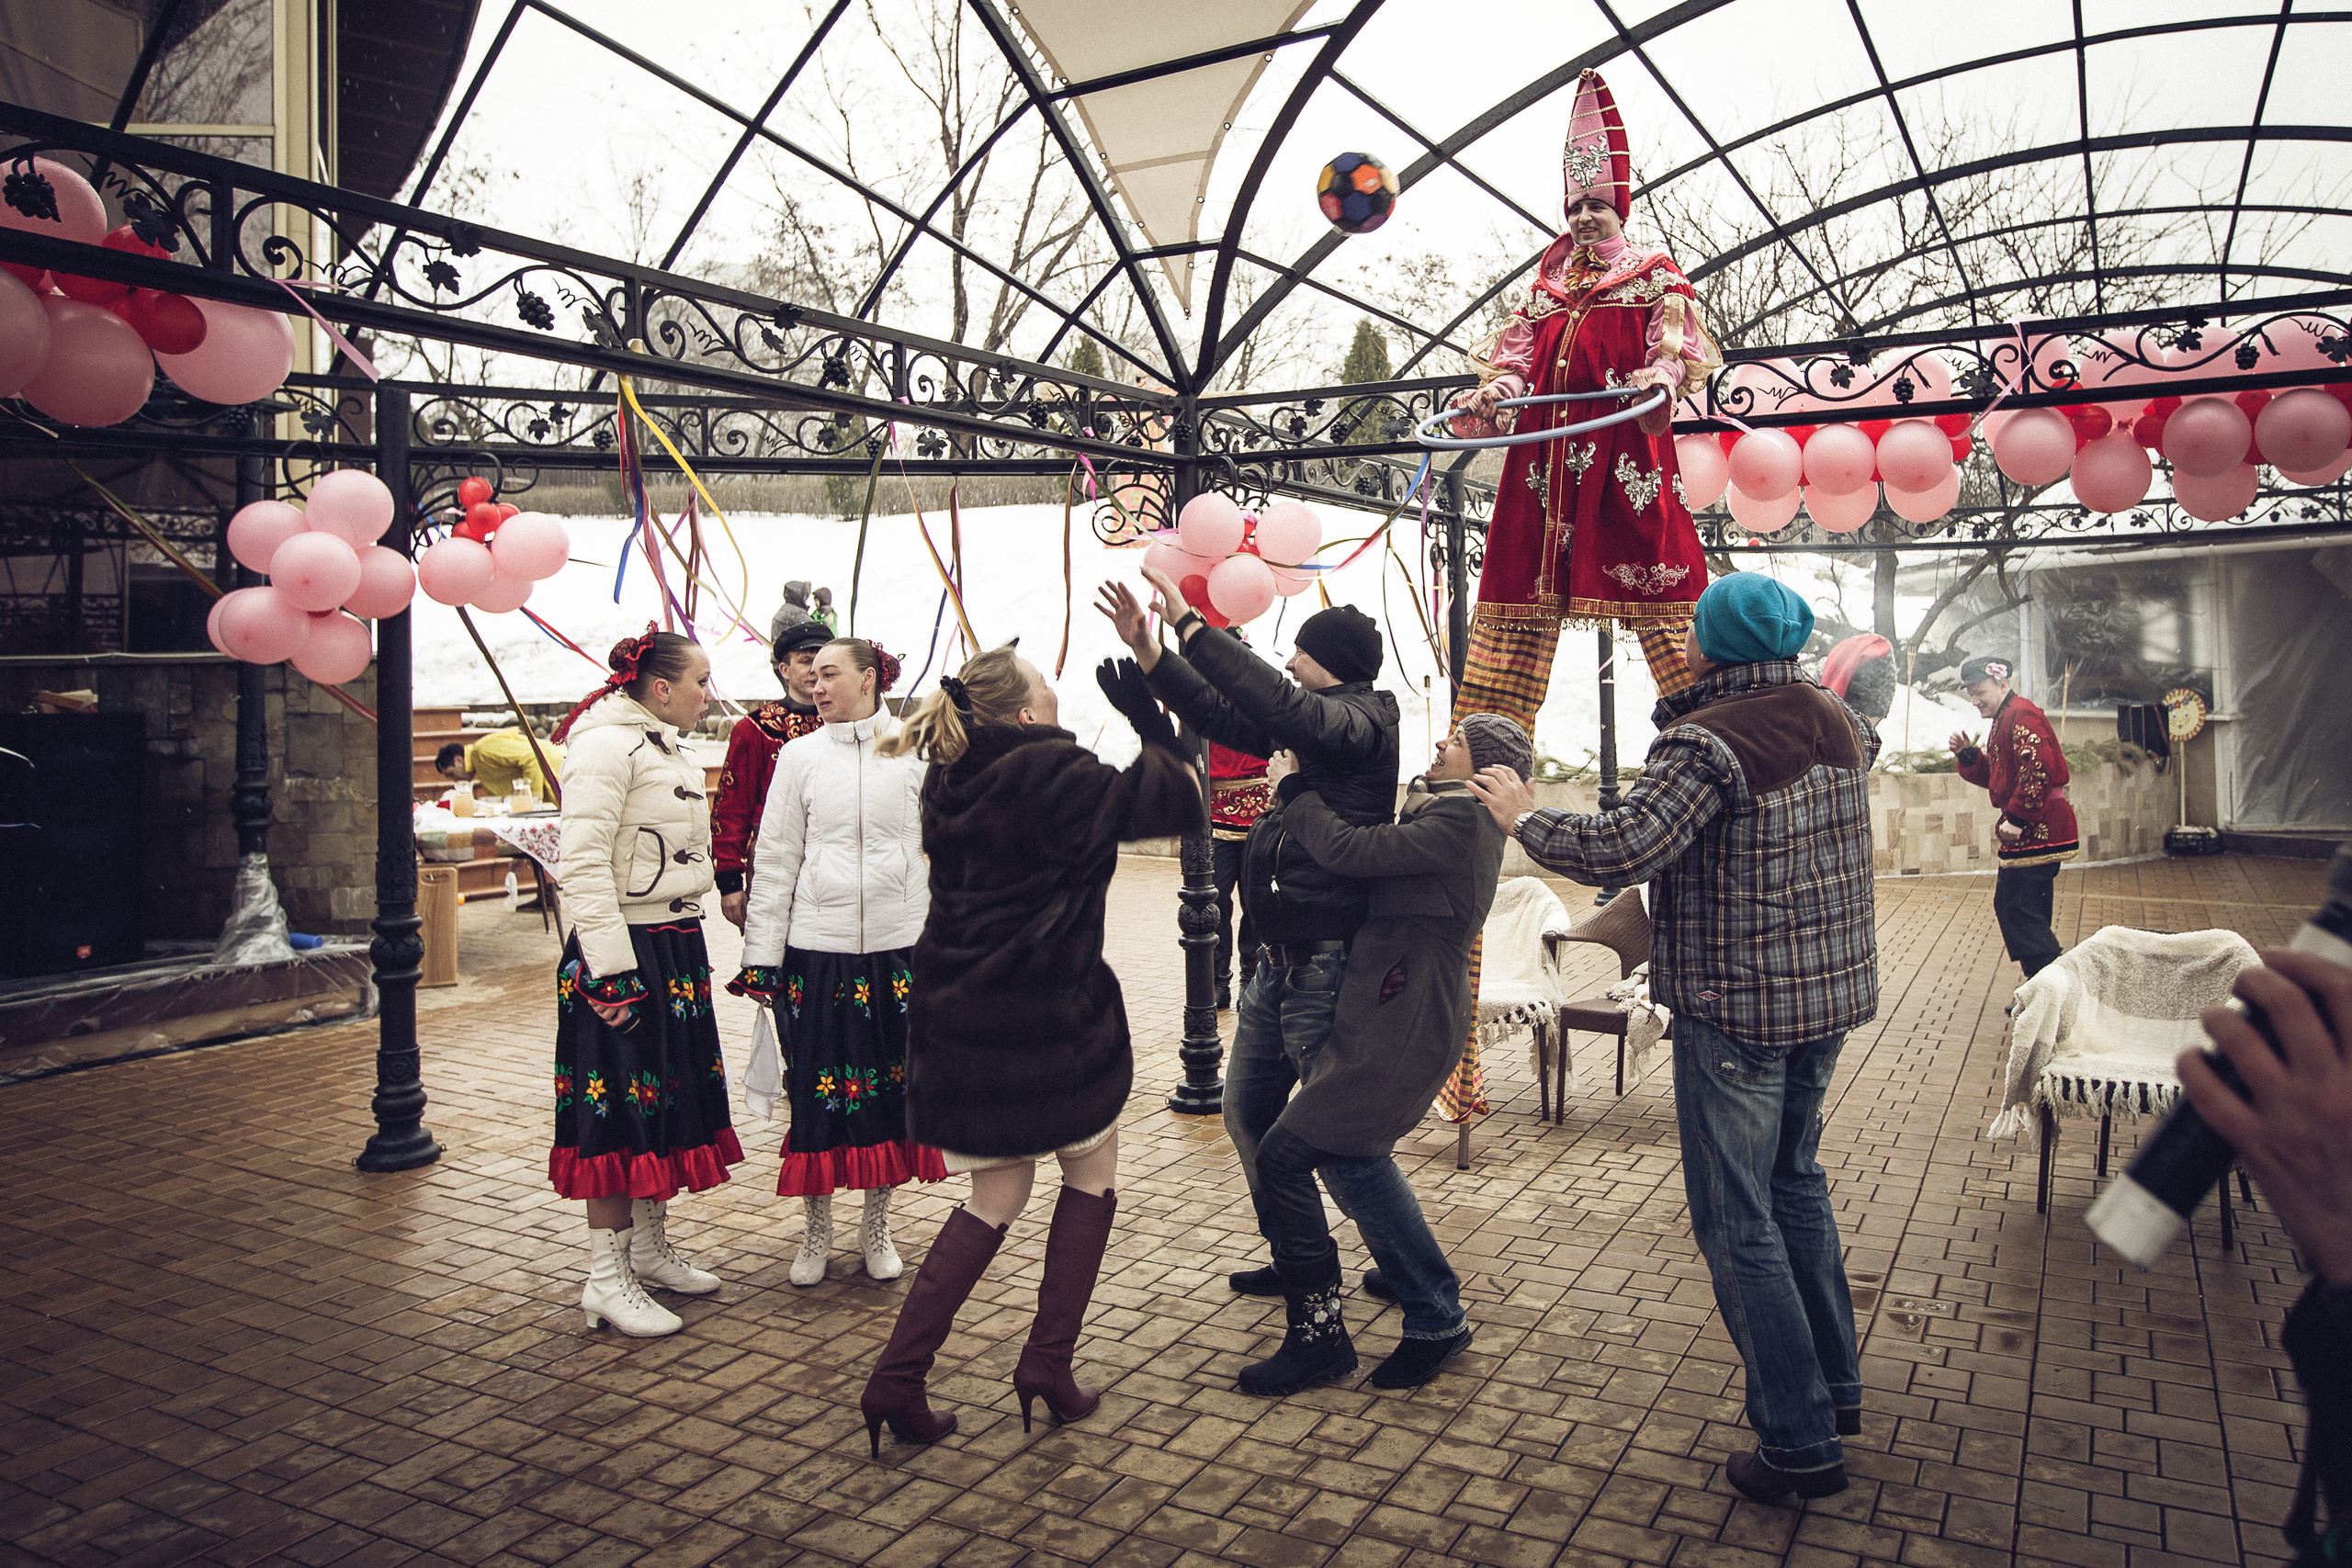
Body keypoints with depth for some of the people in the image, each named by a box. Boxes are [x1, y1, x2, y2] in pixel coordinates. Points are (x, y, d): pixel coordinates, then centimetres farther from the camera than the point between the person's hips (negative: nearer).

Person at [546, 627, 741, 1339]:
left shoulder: (667, 749, 16)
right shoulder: (606, 747, -14)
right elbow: (584, 866, -20)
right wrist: (612, 973, -22)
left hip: (677, 949, 9)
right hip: (625, 951, -9)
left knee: (673, 1100, 14)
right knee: (620, 1110, -2)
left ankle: (650, 1249, 29)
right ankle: (606, 1279, 9)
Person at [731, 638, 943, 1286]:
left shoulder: (917, 752, 4)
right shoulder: (800, 756, 4)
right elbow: (776, 860, 4)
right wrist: (760, 957, 0)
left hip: (901, 945, 0)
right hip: (817, 946, 0)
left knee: (892, 1082, 8)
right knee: (817, 1088, 5)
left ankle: (877, 1224, 26)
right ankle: (817, 1230, 23)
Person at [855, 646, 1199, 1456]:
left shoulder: (950, 783, 7)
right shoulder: (1055, 775, -13)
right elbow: (1178, 797, -8)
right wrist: (1153, 723, 4)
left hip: (957, 1021, 6)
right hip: (1047, 1023, -6)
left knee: (996, 1199, 17)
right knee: (1091, 1177, 17)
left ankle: (896, 1379, 11)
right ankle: (1047, 1363, 15)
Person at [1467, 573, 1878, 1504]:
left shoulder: (1707, 742, -19)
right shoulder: (1839, 724, 5)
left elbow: (1619, 850, -29)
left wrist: (1523, 816, -12)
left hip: (1736, 1008, -8)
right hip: (1832, 990, 8)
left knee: (1736, 1219, 3)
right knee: (1795, 1180, 24)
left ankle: (1801, 1440, 9)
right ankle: (1835, 1383, 34)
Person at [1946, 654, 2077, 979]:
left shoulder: (2021, 714, -13)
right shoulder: (2003, 720, 20)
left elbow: (2038, 769, -26)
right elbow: (1993, 777, 21)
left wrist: (2017, 818, -26)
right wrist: (1968, 754, 4)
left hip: (2037, 830, -11)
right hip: (2023, 832, 11)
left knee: (2023, 911, -11)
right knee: (2007, 906, 14)